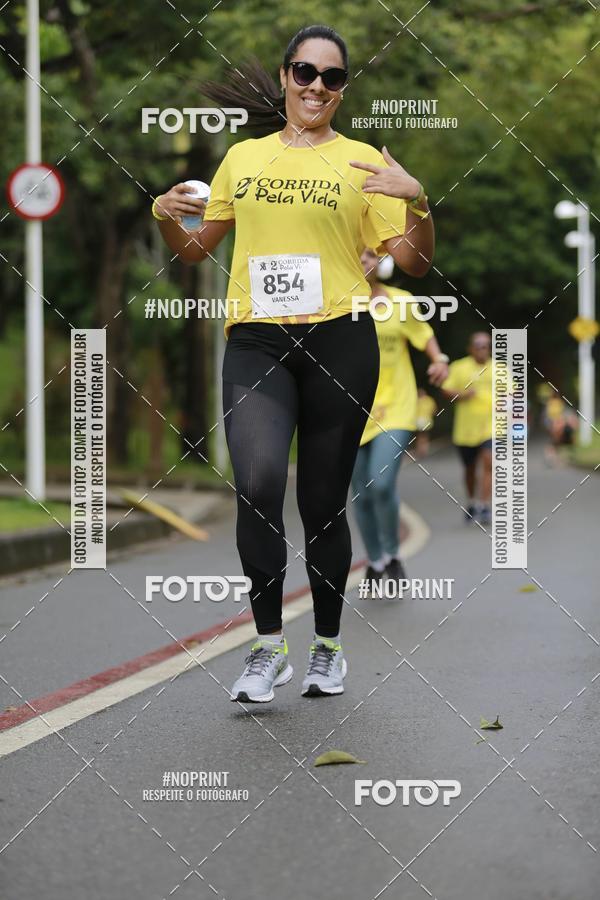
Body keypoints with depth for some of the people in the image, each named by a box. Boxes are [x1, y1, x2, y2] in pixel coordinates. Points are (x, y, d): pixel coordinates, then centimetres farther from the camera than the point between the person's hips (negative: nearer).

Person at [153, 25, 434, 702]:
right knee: (257, 482, -22)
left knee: (323, 504, 6)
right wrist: (167, 218, 4)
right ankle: (268, 646, -11)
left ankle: (327, 646, 24)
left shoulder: (361, 161, 6)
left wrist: (417, 201, -15)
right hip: (255, 344, 1)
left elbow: (414, 264, 2)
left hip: (339, 342, -1)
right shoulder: (243, 157, 14)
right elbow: (196, 249, 24)